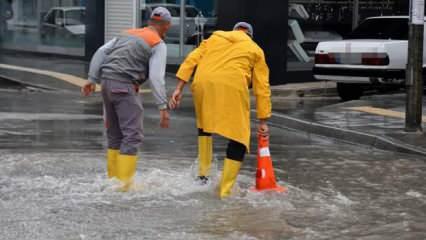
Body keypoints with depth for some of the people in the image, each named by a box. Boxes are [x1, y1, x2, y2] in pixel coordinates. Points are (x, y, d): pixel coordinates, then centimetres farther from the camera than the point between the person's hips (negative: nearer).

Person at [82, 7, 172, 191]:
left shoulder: (128, 34, 22)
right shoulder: (158, 44, 1)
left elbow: (101, 53, 13)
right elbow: (156, 77, -11)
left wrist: (92, 79, 11)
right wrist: (163, 107, -14)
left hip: (107, 83, 7)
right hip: (125, 86, -7)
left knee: (115, 134, 16)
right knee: (133, 135, -6)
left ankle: (113, 179, 19)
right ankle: (124, 183, -11)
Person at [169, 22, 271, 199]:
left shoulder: (215, 37, 30)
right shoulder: (255, 50, 24)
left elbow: (191, 60, 15)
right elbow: (262, 87, 17)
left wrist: (179, 88, 12)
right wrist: (263, 121, 17)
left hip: (203, 83, 3)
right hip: (232, 86, -3)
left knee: (204, 125, 29)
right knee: (238, 138, 5)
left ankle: (203, 174, 27)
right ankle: (225, 192, 2)